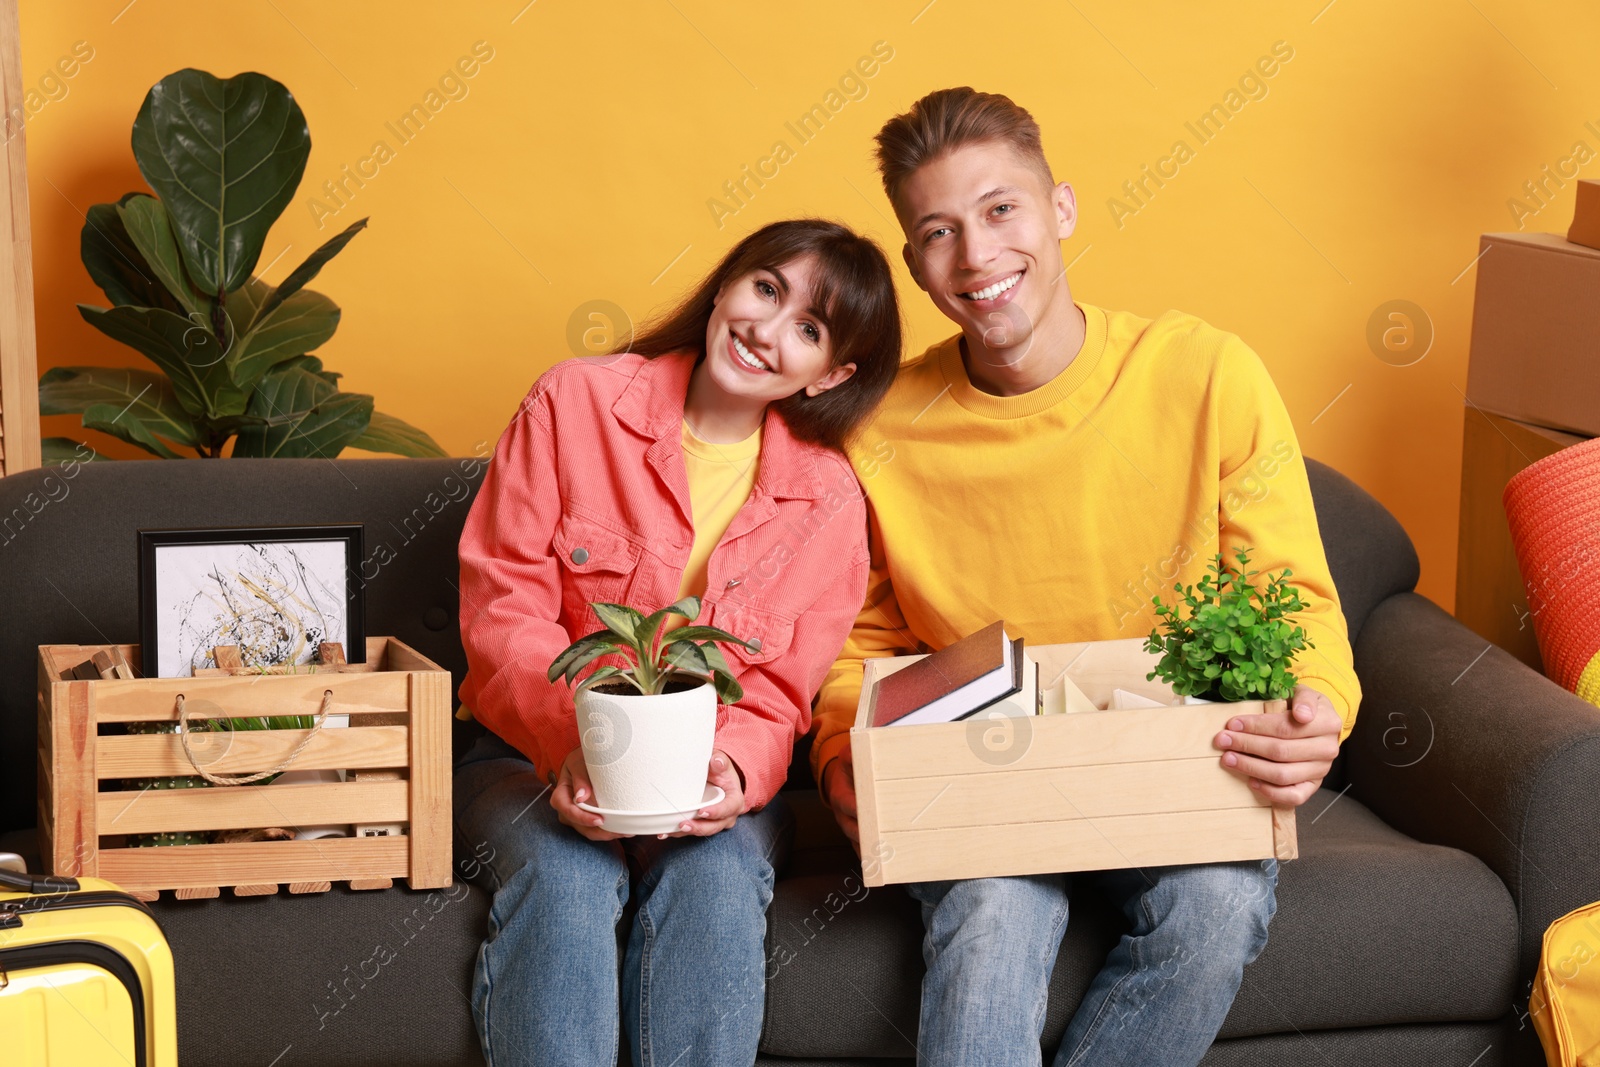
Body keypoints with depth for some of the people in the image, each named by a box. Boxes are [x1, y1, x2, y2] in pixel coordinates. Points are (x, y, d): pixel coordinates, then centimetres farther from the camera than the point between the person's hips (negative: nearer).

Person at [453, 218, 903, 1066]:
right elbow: (501, 609, -8)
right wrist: (575, 741, -26)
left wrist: (731, 772, -25)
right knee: (564, 874, -33)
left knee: (715, 875, -32)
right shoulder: (575, 402, -4)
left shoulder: (828, 501, 1)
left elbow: (774, 698, 0)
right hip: (532, 752, -1)